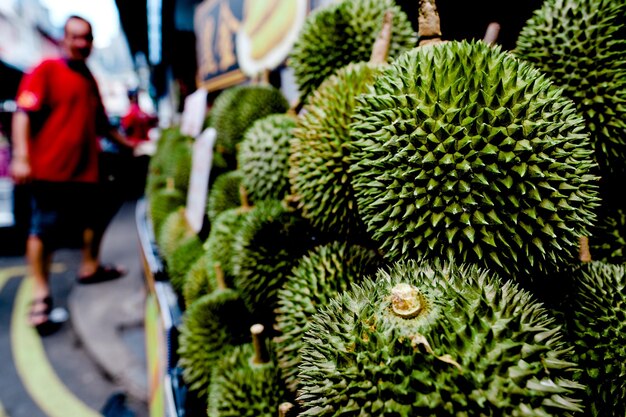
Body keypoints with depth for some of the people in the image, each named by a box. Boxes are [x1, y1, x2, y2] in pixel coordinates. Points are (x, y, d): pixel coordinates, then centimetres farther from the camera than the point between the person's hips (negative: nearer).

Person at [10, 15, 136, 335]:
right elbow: (23, 113, -12)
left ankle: (89, 267, 38)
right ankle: (40, 296, 9)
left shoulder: (89, 79, 17)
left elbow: (99, 122, 28)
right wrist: (20, 157, -21)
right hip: (49, 168, -7)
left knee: (93, 219, 17)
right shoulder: (46, 69, -4)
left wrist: (125, 142, 31)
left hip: (85, 168, 7)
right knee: (44, 230, 0)